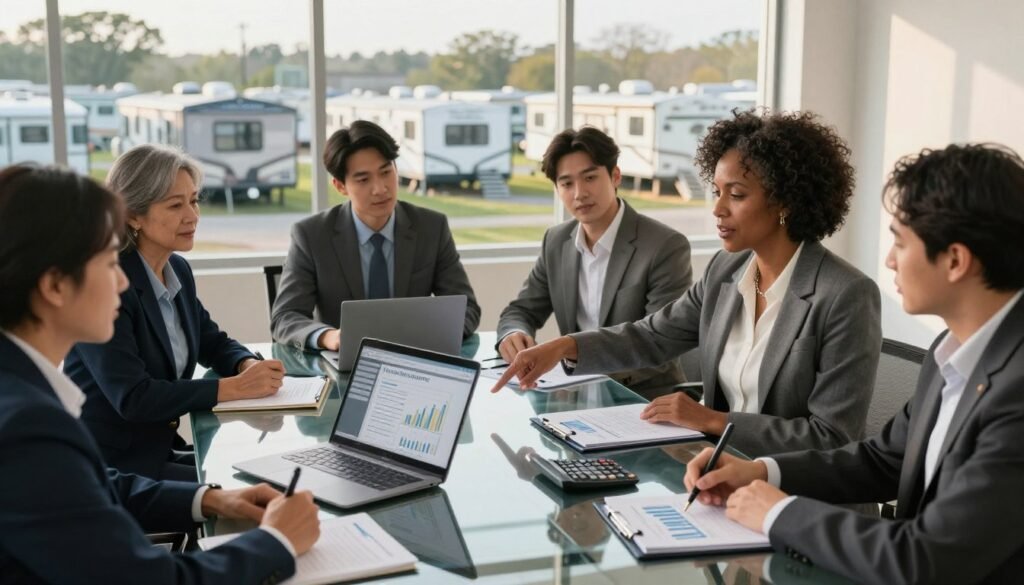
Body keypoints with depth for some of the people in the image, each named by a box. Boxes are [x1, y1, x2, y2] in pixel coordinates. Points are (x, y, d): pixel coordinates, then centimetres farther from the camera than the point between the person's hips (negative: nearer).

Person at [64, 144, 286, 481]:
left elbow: (212, 342, 17)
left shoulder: (178, 270, 6)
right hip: (109, 466, -8)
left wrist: (248, 365, -6)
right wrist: (235, 387, -26)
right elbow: (132, 397, -26)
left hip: (163, 448, 8)